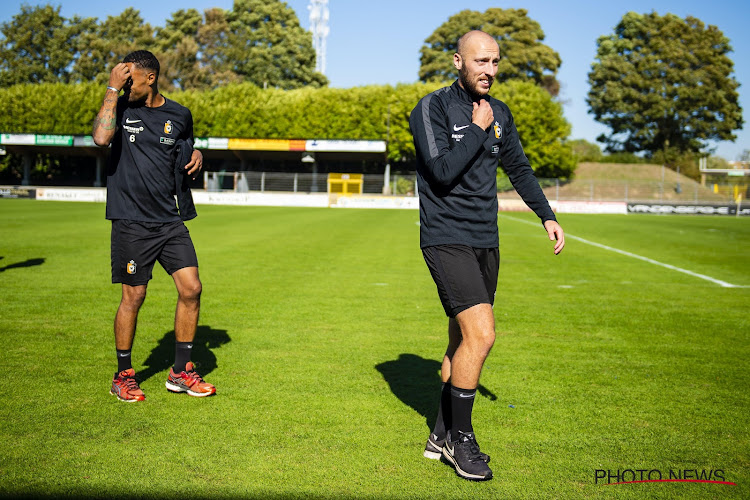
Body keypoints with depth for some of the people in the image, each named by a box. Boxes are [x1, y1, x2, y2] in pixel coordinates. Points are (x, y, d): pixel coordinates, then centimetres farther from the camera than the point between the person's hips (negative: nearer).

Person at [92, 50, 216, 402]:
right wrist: (112, 89, -17)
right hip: (131, 222, -3)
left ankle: (180, 372, 14)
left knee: (191, 289, -1)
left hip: (171, 220, 3)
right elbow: (101, 137, -21)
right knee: (133, 297, 0)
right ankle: (123, 376, 17)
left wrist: (197, 156, 3)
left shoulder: (179, 115, 8)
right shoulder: (121, 107, -1)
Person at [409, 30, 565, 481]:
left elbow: (519, 168, 23)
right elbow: (443, 172, -20)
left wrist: (548, 216, 16)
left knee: (463, 341, 11)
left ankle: (442, 437, 25)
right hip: (446, 238, -7)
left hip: (485, 242, 7)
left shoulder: (499, 113, 12)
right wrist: (478, 130, -13)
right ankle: (460, 437, 0)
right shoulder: (432, 108, -8)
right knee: (481, 334, -18)